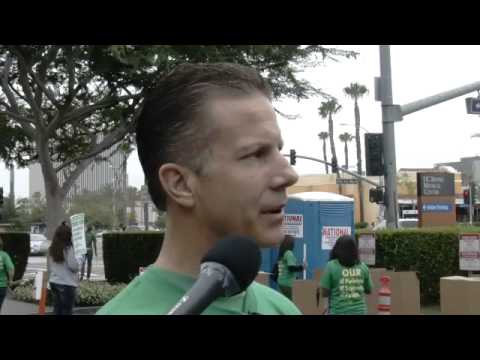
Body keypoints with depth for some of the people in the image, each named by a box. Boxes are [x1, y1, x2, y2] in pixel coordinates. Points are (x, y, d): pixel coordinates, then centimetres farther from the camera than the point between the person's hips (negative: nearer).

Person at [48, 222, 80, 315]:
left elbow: (49, 267, 13)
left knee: (57, 309, 12)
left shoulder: (51, 249, 6)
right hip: (67, 284, -7)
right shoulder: (68, 248, -15)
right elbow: (73, 266, -15)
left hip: (54, 282, 7)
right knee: (67, 311, 0)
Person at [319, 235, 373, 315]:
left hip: (338, 312, -3)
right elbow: (368, 290, 12)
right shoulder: (362, 266, 1)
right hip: (359, 311, 3)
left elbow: (324, 293, -7)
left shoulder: (331, 266, -8)